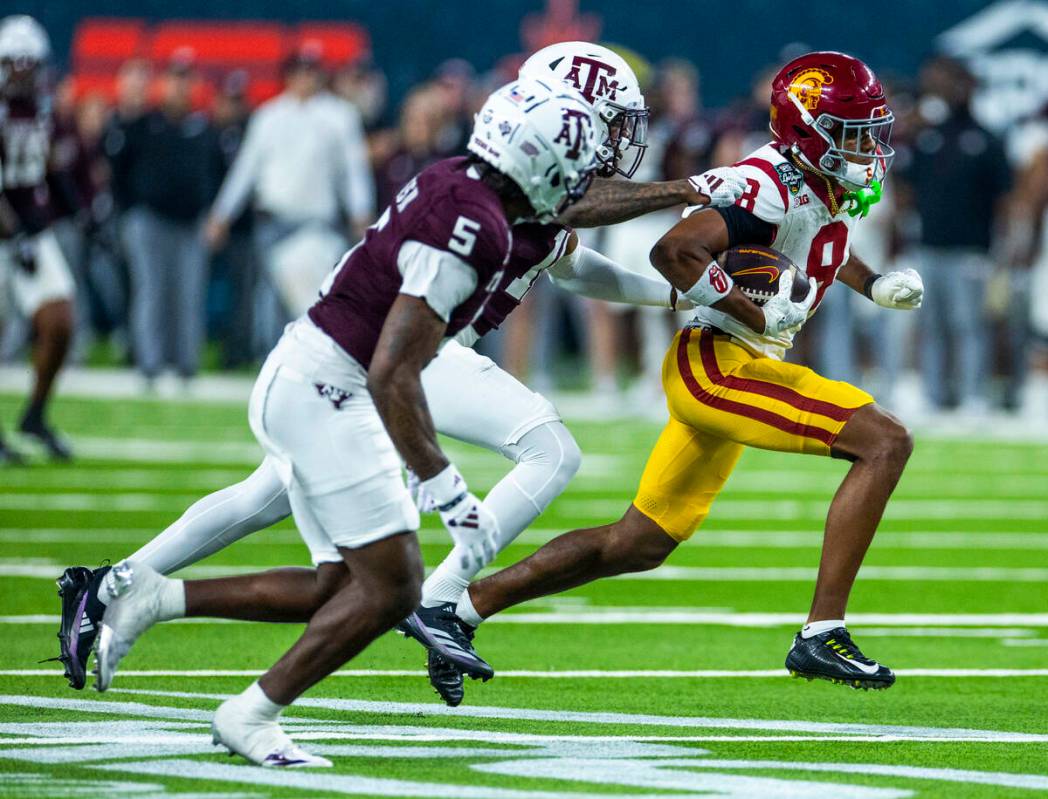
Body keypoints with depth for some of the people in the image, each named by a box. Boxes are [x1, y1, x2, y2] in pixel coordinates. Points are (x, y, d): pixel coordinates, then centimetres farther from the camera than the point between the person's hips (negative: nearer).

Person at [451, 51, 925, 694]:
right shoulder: (774, 184, -19)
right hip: (717, 360, -10)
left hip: (713, 374, 10)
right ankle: (823, 634, -20)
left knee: (638, 545, 16)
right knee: (886, 442, -17)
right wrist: (762, 318, -22)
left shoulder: (837, 187, 10)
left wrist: (878, 285, 15)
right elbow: (676, 251, -28)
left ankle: (459, 608, 21)